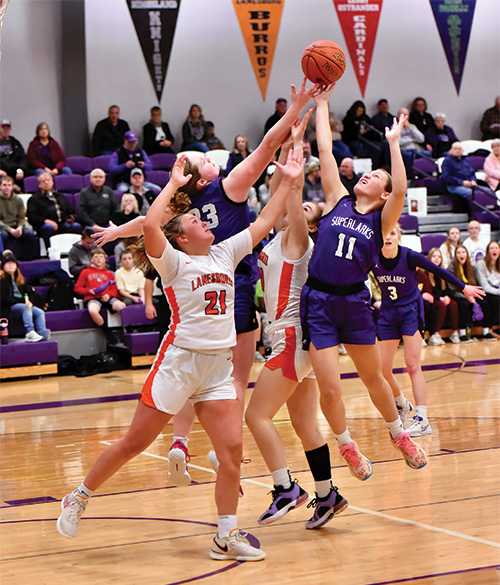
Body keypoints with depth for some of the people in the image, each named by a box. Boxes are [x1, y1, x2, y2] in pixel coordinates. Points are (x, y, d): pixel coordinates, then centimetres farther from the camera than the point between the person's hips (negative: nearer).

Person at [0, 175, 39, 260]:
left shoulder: (18, 199, 8)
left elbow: (22, 218, 9)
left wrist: (19, 228, -14)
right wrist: (10, 230, -21)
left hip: (15, 226, 3)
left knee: (30, 233, -24)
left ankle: (31, 259, -18)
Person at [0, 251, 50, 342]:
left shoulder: (20, 279, 24)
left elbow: (29, 292, 19)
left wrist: (29, 302, -6)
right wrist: (23, 301, -17)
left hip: (24, 304, 7)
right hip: (9, 308, -7)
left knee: (39, 312, -18)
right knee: (25, 308, -35)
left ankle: (42, 332, -40)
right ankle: (30, 333, -50)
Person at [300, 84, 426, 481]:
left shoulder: (381, 221, 2)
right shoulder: (338, 202, 6)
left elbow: (401, 191, -18)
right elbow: (325, 150, 4)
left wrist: (394, 143, -14)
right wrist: (322, 104, 6)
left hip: (355, 303, 0)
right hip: (319, 303, 0)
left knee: (373, 377, 16)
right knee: (330, 387, -5)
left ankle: (399, 434, 40)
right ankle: (346, 445, 20)